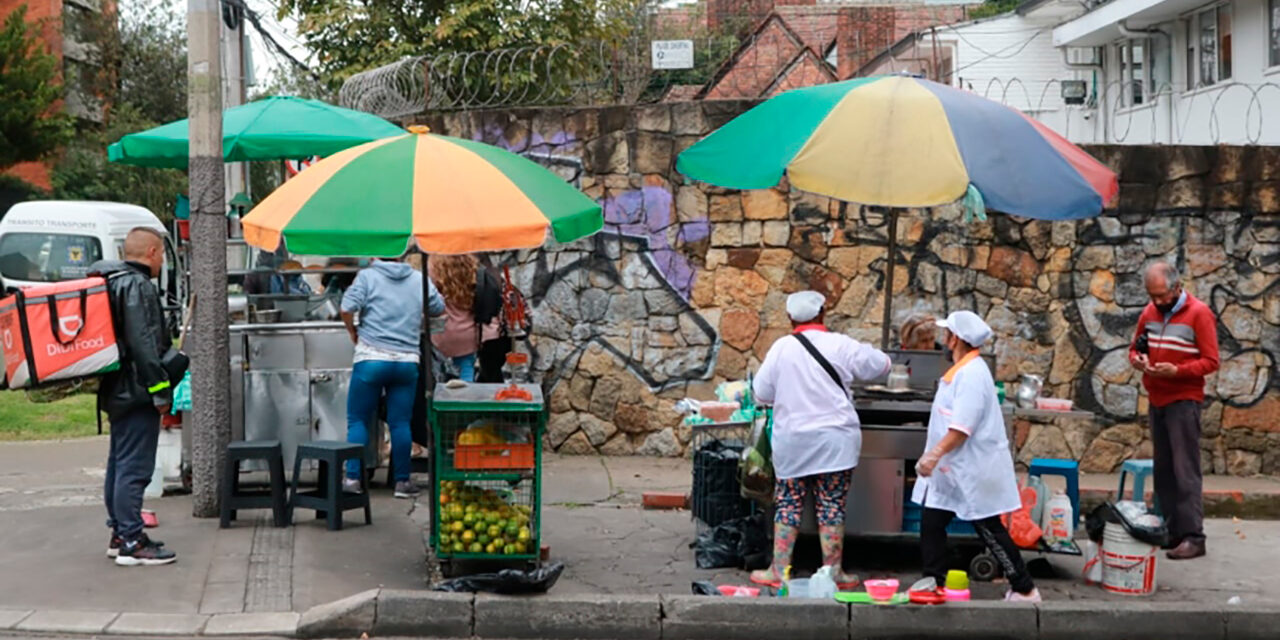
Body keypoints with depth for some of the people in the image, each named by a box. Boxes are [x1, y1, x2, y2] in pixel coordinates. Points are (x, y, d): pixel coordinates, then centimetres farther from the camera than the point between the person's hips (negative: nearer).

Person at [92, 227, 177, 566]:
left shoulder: (114, 282, 17)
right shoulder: (138, 286, -15)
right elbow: (142, 343, -23)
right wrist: (160, 389, -21)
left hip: (117, 391, 11)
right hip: (136, 391, -11)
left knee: (119, 464, 16)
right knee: (134, 468, -9)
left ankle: (119, 535, 24)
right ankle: (131, 542, -7)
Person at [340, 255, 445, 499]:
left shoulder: (367, 276, -2)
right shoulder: (419, 280, 7)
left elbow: (347, 309, -11)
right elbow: (438, 309, 19)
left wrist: (353, 332, 7)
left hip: (371, 357, -2)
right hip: (408, 361, 3)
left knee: (358, 420, 6)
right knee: (401, 423, 7)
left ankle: (353, 478, 2)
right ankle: (402, 481, 10)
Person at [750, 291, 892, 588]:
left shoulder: (781, 348, -4)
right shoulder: (841, 345, -8)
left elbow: (762, 392, 2)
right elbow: (881, 365, 6)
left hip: (791, 441, 1)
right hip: (834, 441, -1)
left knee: (787, 505, 10)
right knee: (832, 506, 5)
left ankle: (778, 570, 13)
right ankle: (833, 572, 10)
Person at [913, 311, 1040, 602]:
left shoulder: (972, 374, -20)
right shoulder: (960, 370, 12)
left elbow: (962, 427, -27)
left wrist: (935, 454, -32)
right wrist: (933, 457, 18)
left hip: (974, 470, -10)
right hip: (951, 468, 10)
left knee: (989, 531, -1)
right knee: (931, 522, 7)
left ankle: (1025, 589, 10)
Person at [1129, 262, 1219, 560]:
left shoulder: (1199, 313, -8)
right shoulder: (1149, 313, 10)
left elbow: (1210, 361, -10)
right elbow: (1135, 347, 20)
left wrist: (1176, 370, -23)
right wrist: (1137, 359, -4)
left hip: (1184, 401, -6)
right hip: (1157, 401, 6)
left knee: (1185, 471, -8)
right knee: (1163, 471, 8)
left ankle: (1193, 537, -7)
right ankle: (1172, 531, 14)